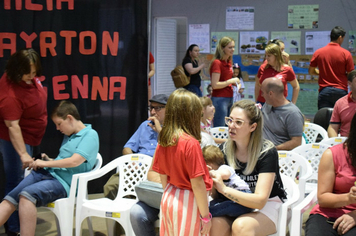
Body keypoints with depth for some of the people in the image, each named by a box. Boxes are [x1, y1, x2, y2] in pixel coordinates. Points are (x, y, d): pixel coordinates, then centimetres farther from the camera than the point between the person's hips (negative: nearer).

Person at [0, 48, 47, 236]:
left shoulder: (28, 77, -6)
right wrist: (23, 154, -37)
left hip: (28, 136, 9)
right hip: (15, 139, -9)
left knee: (22, 180, 18)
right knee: (17, 182, -7)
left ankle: (22, 216, 32)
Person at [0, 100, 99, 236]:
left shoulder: (90, 135, -5)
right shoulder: (68, 136, 21)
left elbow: (75, 161, -17)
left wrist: (45, 163, -7)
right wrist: (48, 160, 9)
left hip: (64, 182, -8)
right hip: (47, 173, 8)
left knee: (26, 195, -32)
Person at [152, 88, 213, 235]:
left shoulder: (163, 141, 0)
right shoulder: (191, 143, -20)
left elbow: (163, 177, 8)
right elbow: (197, 184, -20)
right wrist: (205, 216, -12)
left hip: (168, 200, 7)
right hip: (188, 203, -7)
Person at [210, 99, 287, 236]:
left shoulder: (267, 152, -17)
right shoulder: (224, 149, -4)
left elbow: (260, 201, -24)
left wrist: (224, 189, -33)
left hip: (268, 205, -4)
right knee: (215, 223, -28)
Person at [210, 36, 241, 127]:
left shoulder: (229, 62, 13)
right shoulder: (217, 63, -13)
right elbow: (215, 85, -20)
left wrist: (235, 83, 6)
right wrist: (231, 81, -13)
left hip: (229, 98, 9)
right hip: (219, 99, -9)